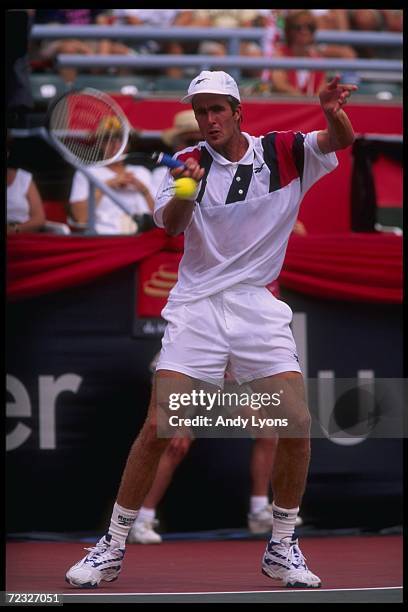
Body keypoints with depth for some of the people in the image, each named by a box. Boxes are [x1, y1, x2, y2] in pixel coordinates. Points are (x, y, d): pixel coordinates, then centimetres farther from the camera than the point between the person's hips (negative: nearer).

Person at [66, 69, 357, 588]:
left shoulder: (284, 152, 1)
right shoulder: (190, 163, 1)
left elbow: (340, 141, -14)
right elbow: (170, 224, -15)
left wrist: (333, 114, -38)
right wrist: (185, 191, -37)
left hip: (259, 307, 1)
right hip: (196, 307, -1)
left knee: (296, 424, -10)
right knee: (159, 425, -10)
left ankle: (282, 547, 8)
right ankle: (112, 548, 1)